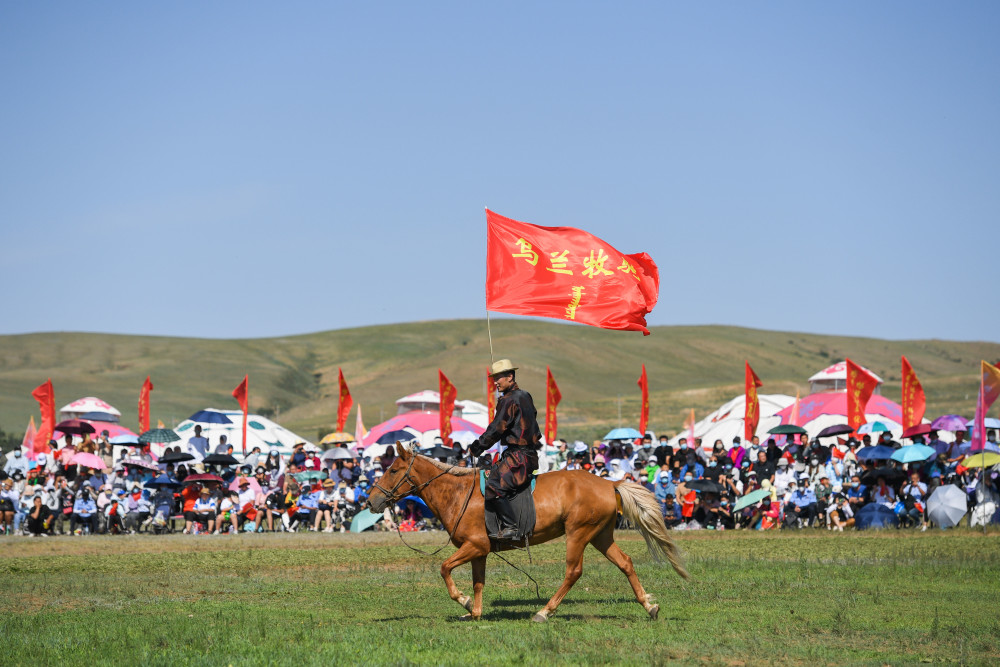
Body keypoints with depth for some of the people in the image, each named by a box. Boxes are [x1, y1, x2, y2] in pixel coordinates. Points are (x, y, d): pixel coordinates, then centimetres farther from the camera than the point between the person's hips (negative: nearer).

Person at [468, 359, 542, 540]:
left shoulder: (509, 400, -13)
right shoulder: (525, 397, 17)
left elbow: (497, 429, -14)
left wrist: (477, 446, -4)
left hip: (518, 456, -10)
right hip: (529, 454, 10)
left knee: (493, 487, -20)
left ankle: (510, 527, -24)